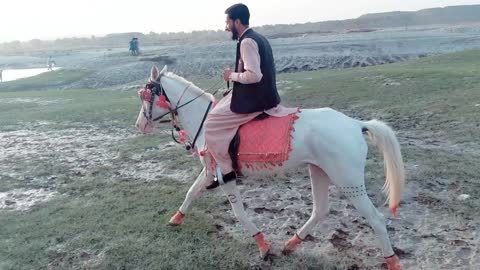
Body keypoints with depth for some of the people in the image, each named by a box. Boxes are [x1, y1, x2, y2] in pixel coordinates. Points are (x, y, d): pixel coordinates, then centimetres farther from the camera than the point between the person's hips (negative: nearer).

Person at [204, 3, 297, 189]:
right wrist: (236, 74, 14)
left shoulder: (247, 42, -18)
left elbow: (254, 75, -29)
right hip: (263, 96, 10)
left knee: (211, 124, -6)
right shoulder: (259, 38, 13)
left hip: (253, 101, -10)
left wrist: (232, 75, -13)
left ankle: (226, 170, -2)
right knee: (219, 106, 25)